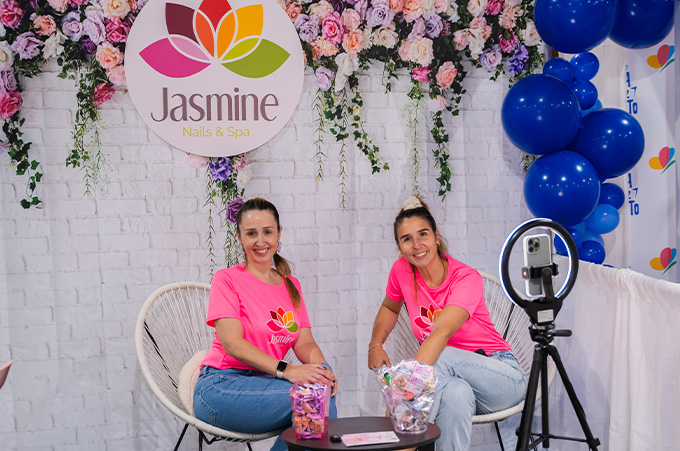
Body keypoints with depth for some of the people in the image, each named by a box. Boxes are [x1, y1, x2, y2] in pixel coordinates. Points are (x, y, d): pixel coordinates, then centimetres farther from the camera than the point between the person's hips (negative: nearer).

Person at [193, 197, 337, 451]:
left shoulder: (291, 285, 17)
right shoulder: (227, 280, -2)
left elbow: (305, 342, 7)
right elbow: (232, 343, -14)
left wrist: (323, 369, -17)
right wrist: (286, 370, -27)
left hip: (264, 383, 6)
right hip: (221, 387, -6)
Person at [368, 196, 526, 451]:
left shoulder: (466, 278, -18)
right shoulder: (401, 271, -4)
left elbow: (441, 334, -35)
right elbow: (390, 308, 21)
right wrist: (376, 345, 3)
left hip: (502, 378, -2)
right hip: (449, 375, 2)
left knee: (442, 357, -35)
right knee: (456, 393, -38)